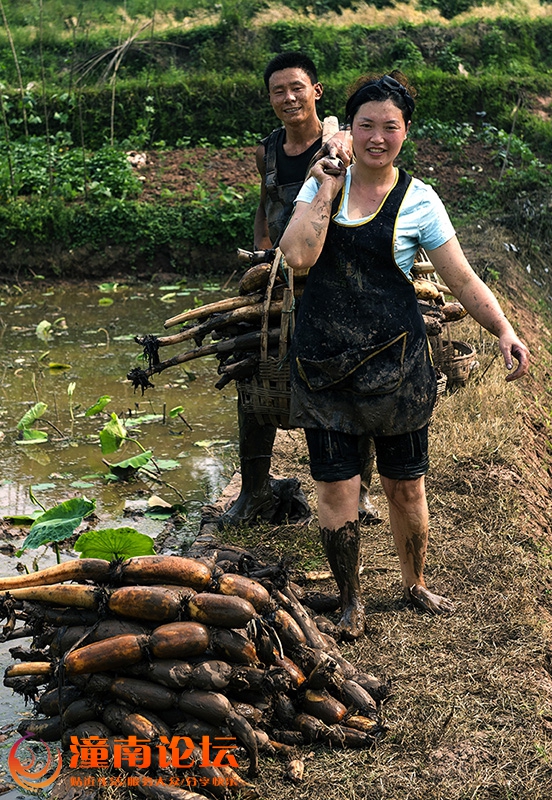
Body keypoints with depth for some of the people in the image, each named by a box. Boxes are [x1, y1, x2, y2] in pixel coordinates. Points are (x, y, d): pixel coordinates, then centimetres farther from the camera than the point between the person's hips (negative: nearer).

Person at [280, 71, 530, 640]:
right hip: (322, 362, 1)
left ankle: (414, 583, 36)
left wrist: (504, 330, -15)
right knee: (336, 486, 5)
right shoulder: (325, 182, 3)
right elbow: (298, 257, -12)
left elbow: (463, 279, -2)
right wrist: (325, 191, -11)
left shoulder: (417, 201, -2)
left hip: (394, 363, -1)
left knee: (405, 486, 10)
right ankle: (350, 599, 25)